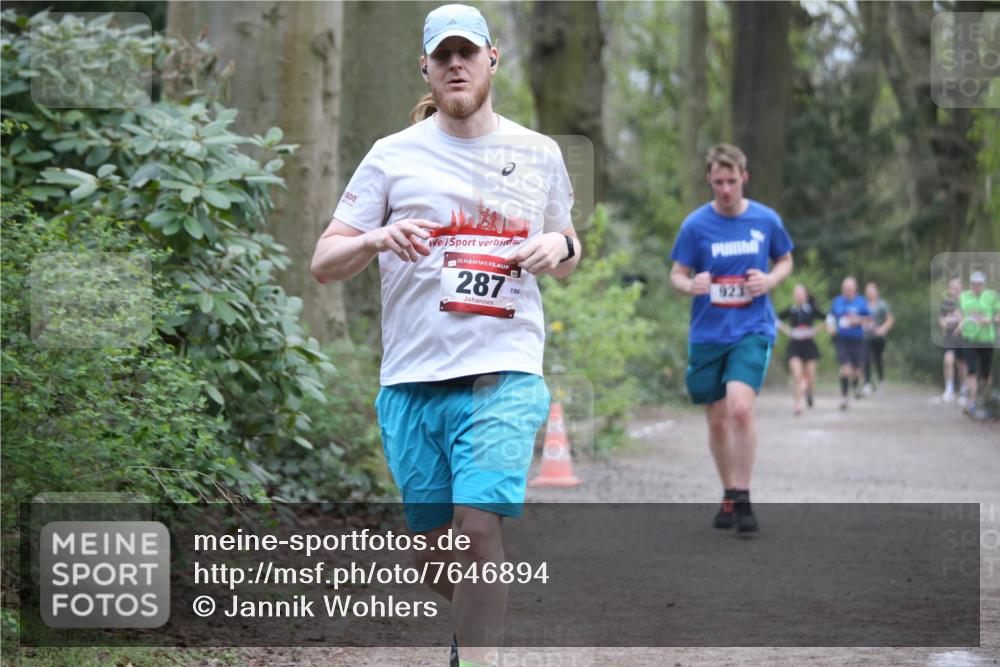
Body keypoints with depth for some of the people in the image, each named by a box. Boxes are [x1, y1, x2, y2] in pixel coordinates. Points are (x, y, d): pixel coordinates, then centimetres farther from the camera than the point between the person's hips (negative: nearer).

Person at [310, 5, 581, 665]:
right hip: (412, 379, 1)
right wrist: (376, 239, -16)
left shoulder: (539, 153, 11)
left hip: (504, 374, -1)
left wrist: (560, 248, 0)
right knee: (432, 544, 7)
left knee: (478, 528, -18)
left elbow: (566, 250, 24)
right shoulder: (393, 156, 6)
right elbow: (323, 262, 5)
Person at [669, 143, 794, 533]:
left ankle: (743, 501, -14)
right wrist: (691, 285, -20)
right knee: (717, 422, 8)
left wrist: (770, 280, -6)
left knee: (741, 408, -22)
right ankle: (728, 497, 27)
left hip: (752, 329, -2)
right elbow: (677, 275, 3)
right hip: (707, 335, 2)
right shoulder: (696, 224, -2)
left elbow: (785, 260, 16)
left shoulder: (766, 220, 0)